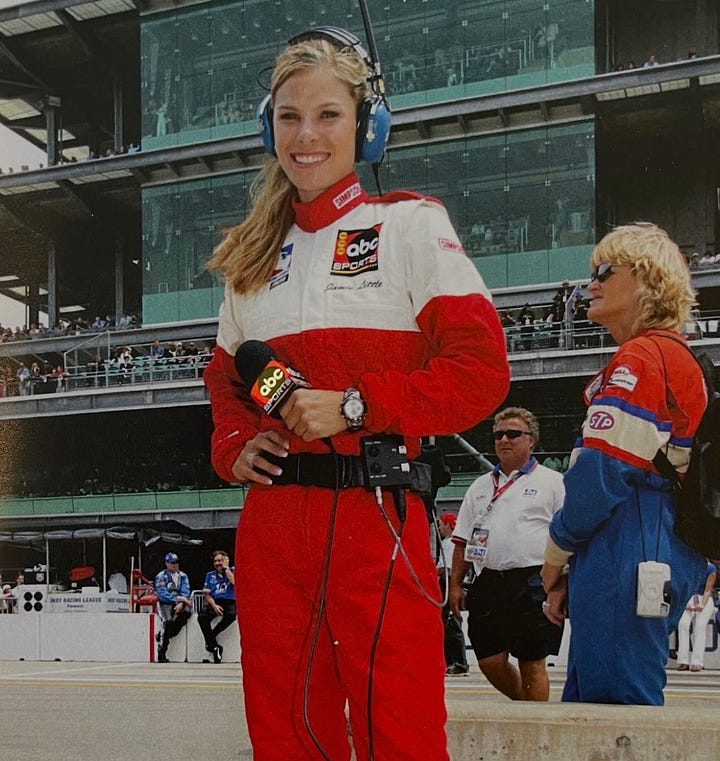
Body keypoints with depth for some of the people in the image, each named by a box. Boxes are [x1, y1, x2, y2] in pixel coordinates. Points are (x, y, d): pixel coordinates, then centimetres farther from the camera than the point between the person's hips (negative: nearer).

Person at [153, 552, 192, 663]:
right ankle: (161, 653, -28)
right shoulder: (161, 577, 0)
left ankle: (165, 634, -21)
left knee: (187, 610, -30)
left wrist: (181, 603, -19)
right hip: (165, 604, -4)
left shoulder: (183, 576, 13)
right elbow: (163, 595, -11)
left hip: (179, 604, 4)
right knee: (168, 620, -32)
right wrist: (177, 598, -21)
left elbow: (186, 592, 0)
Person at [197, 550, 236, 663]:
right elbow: (207, 594, 8)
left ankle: (211, 636, -22)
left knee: (231, 615, -38)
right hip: (214, 602, 2)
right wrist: (214, 605, -11)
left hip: (229, 602, -2)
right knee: (202, 617, -29)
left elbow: (234, 583, -12)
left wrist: (226, 568, -3)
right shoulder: (210, 575, 18)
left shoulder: (232, 571, 11)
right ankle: (214, 646, -25)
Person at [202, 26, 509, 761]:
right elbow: (224, 377, 28)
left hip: (373, 515, -5)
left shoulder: (407, 224, 0)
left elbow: (479, 367, -7)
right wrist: (232, 445, 7)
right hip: (270, 525, 5)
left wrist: (354, 406, -15)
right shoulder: (255, 255, 16)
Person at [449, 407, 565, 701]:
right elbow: (462, 541, 18)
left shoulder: (552, 483, 4)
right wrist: (455, 585, 10)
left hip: (531, 584, -5)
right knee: (490, 661, 4)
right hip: (487, 584, 5)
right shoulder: (480, 486, 18)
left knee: (532, 664, 0)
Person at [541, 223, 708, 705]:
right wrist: (572, 572, 20)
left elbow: (603, 471, -17)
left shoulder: (640, 358, -10)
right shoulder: (680, 360, 21)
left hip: (626, 560, -10)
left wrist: (557, 552, -2)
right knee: (585, 701, 13)